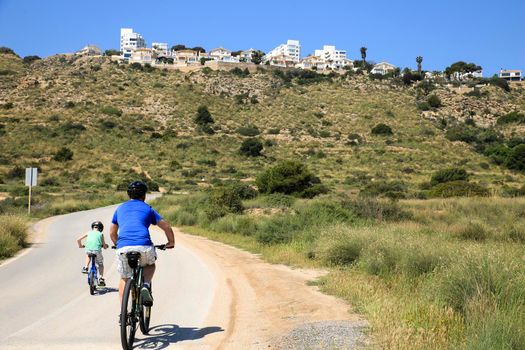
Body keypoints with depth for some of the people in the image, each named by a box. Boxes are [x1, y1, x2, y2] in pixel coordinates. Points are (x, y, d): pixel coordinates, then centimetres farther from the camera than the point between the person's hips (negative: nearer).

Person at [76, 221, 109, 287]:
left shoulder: (89, 233, 20)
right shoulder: (101, 234, 17)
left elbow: (78, 239, 16)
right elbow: (104, 246, 16)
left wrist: (80, 245, 34)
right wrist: (105, 246, 39)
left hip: (88, 249, 1)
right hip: (97, 250, -1)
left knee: (88, 254, 38)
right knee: (100, 264, 22)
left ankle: (86, 267, 20)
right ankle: (101, 278, 11)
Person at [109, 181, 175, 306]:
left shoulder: (120, 208, 25)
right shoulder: (148, 209, 18)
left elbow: (112, 232, 32)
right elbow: (166, 226, 15)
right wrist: (171, 242, 30)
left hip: (123, 248, 2)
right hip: (144, 246, -2)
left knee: (124, 279, 21)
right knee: (150, 265, 30)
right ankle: (146, 286, 3)